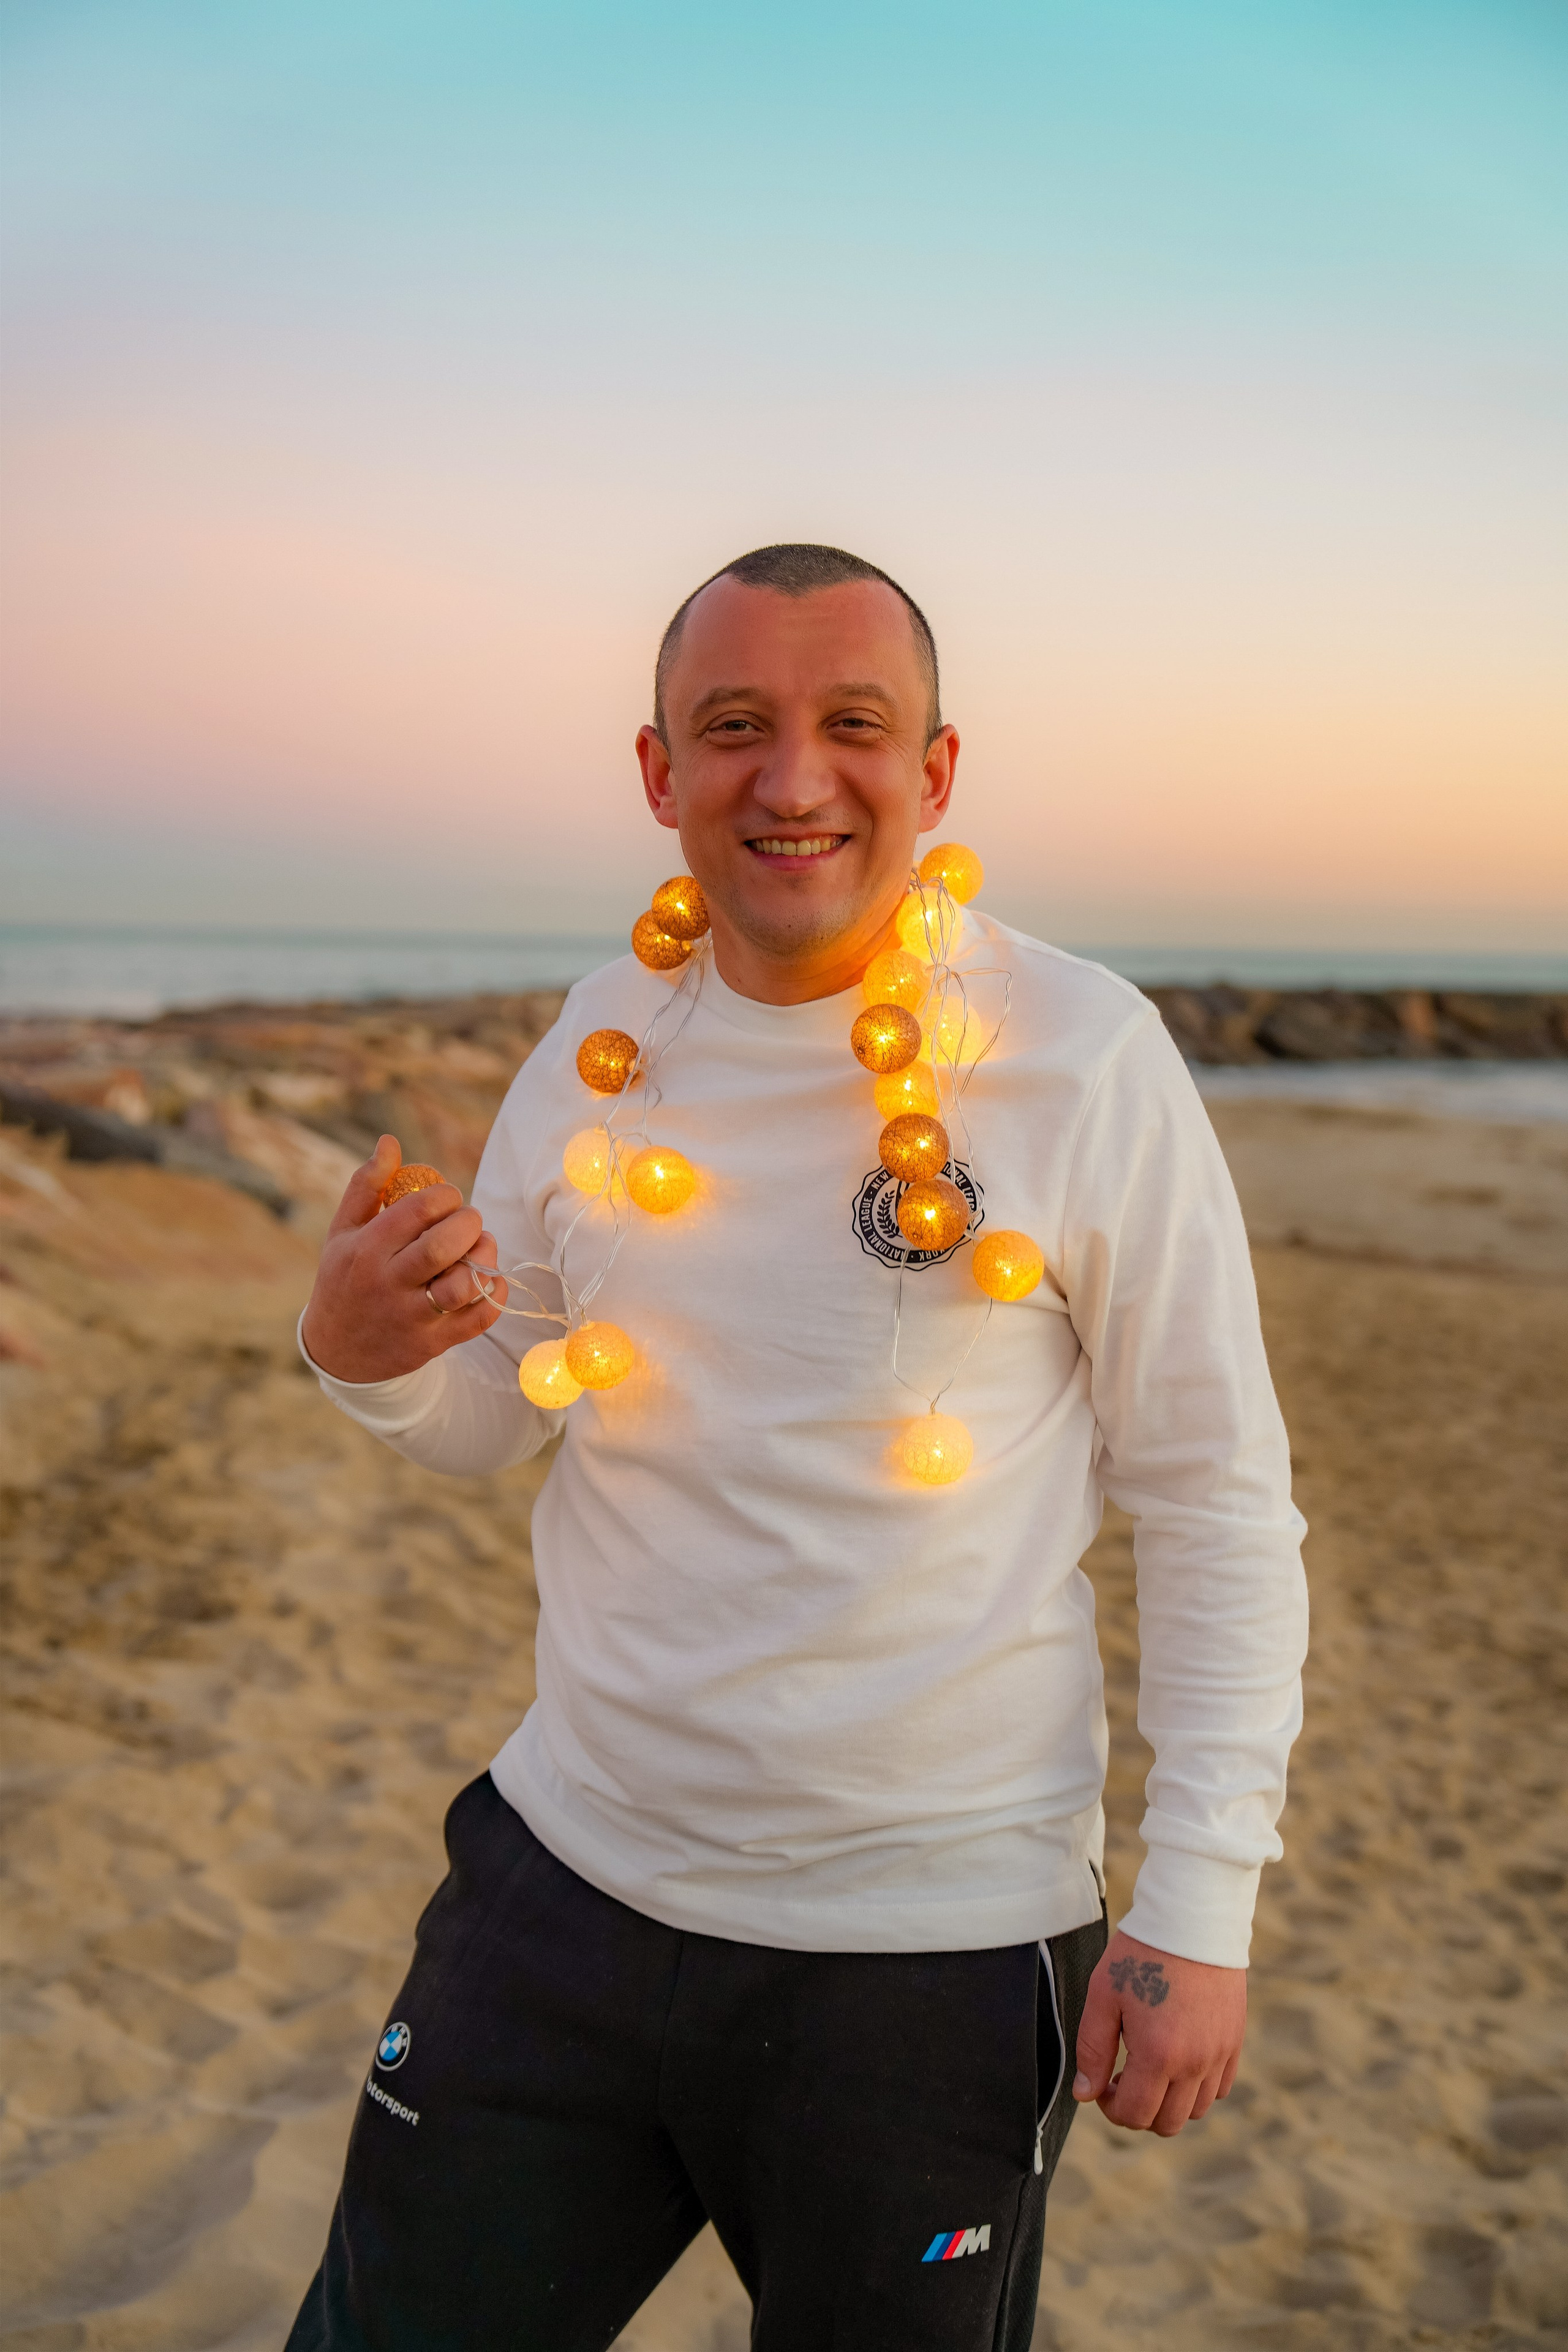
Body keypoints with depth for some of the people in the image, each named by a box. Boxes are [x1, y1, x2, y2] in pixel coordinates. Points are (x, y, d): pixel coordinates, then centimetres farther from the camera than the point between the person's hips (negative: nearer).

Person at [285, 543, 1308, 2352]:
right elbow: (492, 1422, 10)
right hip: (566, 1877, 4)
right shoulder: (603, 1037, 1)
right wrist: (364, 1355, -12)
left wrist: (1201, 1904, -10)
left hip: (931, 1943, -4)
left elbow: (1216, 1505, -7)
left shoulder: (1084, 1058, -13)